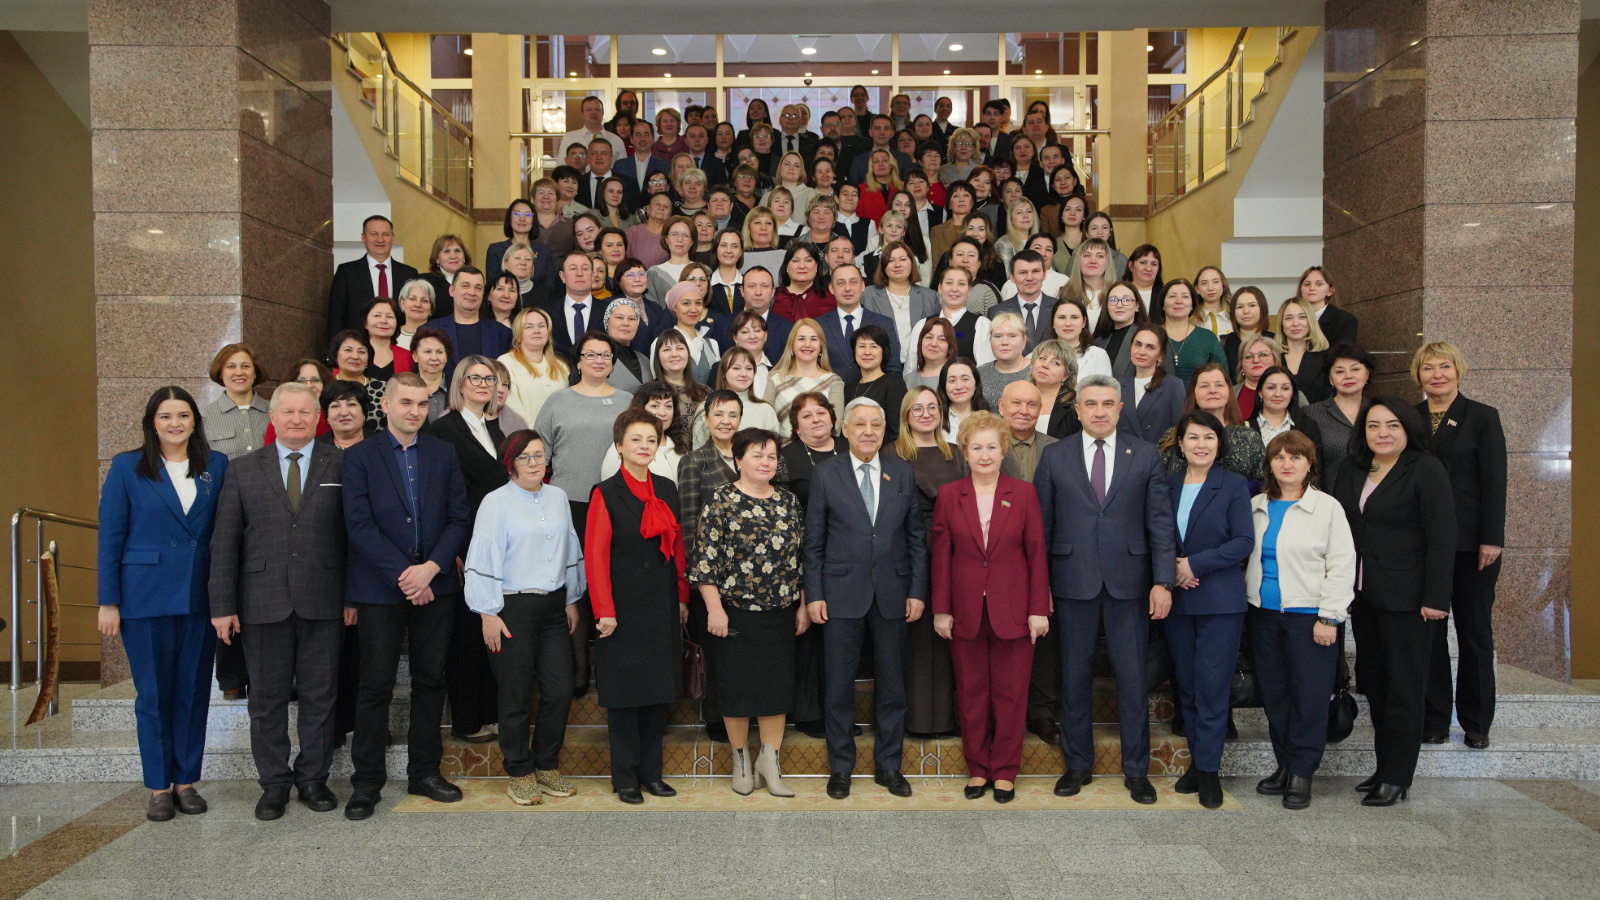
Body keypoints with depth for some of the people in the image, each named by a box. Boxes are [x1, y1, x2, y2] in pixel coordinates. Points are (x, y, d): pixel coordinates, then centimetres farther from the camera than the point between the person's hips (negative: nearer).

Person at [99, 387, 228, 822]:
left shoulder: (217, 466, 4)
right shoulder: (127, 468, 1)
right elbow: (110, 538, 1)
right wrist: (109, 601, -3)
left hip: (201, 599, 2)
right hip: (146, 598, -1)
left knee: (194, 691, 7)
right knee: (154, 693, 6)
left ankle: (187, 781, 20)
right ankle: (159, 786, 17)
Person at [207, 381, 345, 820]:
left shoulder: (340, 465, 3)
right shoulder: (243, 470, 7)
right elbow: (224, 542, 5)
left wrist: (353, 596, -5)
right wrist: (223, 604, -1)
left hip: (323, 602, -1)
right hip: (264, 602, 1)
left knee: (320, 695, 7)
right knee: (267, 698, 8)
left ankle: (313, 778, 22)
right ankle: (274, 783, 22)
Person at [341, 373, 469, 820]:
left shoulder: (444, 454, 8)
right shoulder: (359, 456, -1)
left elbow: (458, 519, 3)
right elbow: (359, 525, -8)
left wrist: (431, 568, -12)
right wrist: (403, 575, -14)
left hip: (436, 586, 3)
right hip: (380, 590, -3)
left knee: (431, 680, 9)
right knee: (376, 686, 1)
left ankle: (424, 772, 21)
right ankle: (366, 781, 12)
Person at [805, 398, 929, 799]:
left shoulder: (903, 473, 5)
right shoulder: (826, 474, 0)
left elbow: (916, 537, 6)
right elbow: (814, 541, 1)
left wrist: (917, 591, 1)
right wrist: (814, 594, -4)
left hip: (892, 593, 2)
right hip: (842, 593, -1)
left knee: (892, 683, 10)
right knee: (839, 685, 6)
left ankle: (888, 765, 24)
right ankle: (840, 767, 21)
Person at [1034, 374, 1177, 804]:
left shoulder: (1145, 455, 4)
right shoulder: (1054, 456, 4)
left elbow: (1160, 522, 2)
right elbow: (1042, 525, 3)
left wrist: (1163, 582, -5)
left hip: (1128, 582, 0)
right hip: (1073, 582, 0)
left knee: (1133, 679, 5)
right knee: (1075, 678, 8)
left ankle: (1136, 769, 18)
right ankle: (1078, 764, 22)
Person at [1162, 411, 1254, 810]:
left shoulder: (1233, 485, -2)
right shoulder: (1167, 485, 8)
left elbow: (1244, 541, -8)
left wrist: (1195, 563, -15)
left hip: (1220, 600, -3)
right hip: (1177, 599, 4)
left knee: (1212, 685, -4)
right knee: (1186, 685, 8)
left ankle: (1208, 770, 6)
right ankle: (1197, 761, 19)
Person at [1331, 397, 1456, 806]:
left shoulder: (1426, 470, -8)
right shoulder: (1350, 469, 10)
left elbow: (1442, 537, -12)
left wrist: (1435, 598, -16)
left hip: (1405, 596, -6)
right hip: (1362, 595, 6)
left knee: (1404, 686, 1)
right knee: (1372, 680, 11)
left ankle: (1396, 778, 8)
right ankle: (1384, 765, 22)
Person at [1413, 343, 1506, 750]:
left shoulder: (1483, 417, 1)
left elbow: (1494, 482, -4)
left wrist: (1491, 538, -10)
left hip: (1470, 542, -2)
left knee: (1475, 630, 6)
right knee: (1428, 630, 5)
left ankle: (1476, 723, 17)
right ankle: (1434, 720, 14)